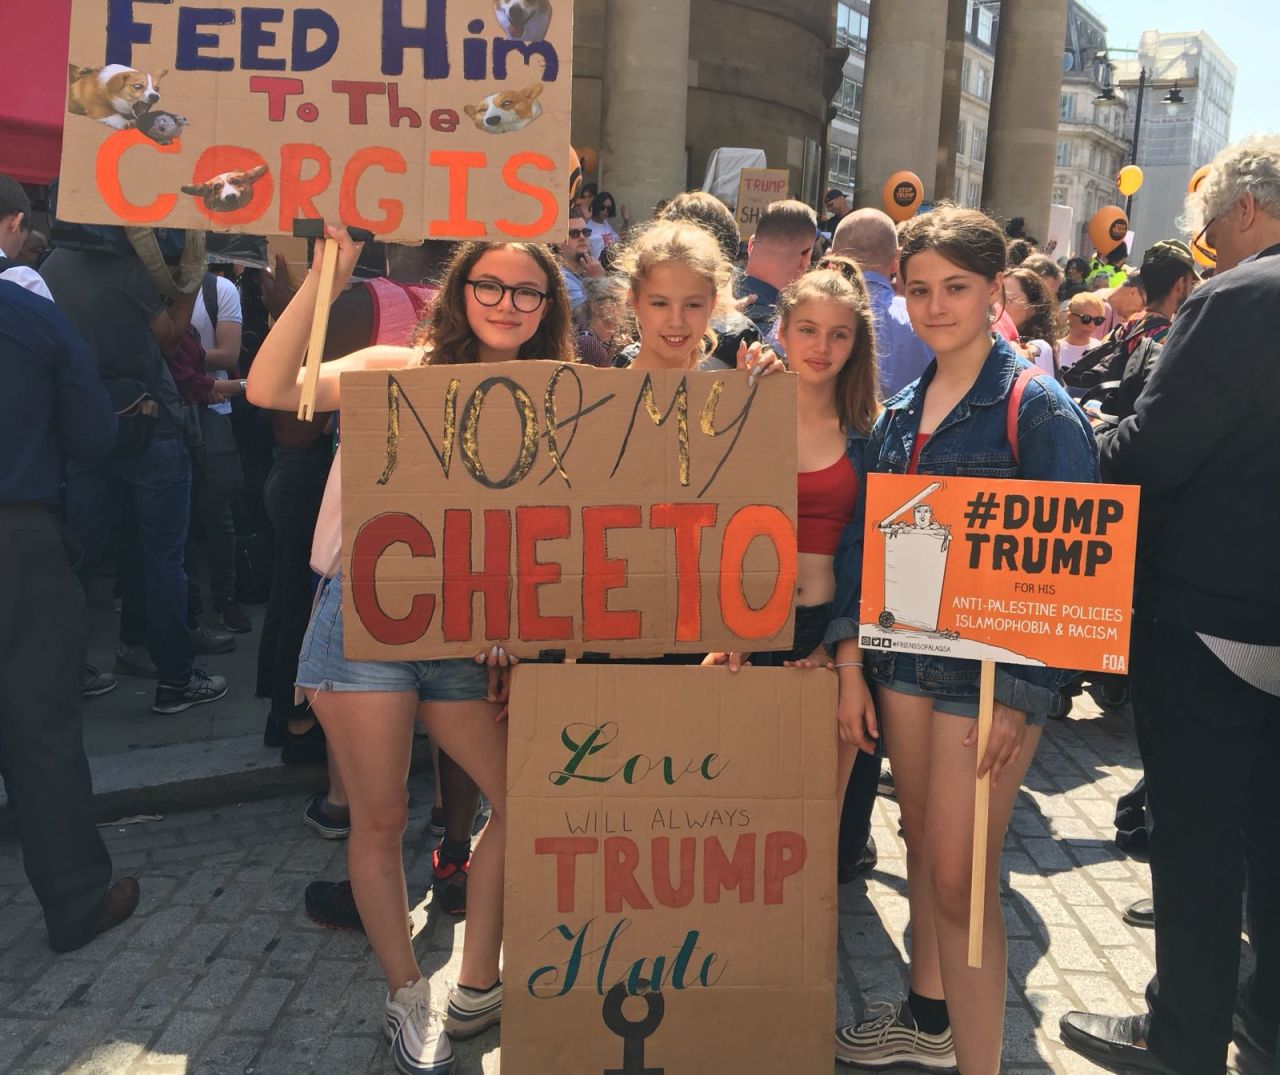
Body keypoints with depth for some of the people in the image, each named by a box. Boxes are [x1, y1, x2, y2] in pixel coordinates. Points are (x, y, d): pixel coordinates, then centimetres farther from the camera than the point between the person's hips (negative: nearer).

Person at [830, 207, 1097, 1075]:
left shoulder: (1039, 408, -9)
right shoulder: (903, 411, 9)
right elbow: (863, 537, 9)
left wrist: (1020, 695, -17)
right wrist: (850, 662, 2)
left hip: (992, 666, -6)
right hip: (905, 652, 6)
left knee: (959, 875, -3)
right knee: (921, 840, 18)